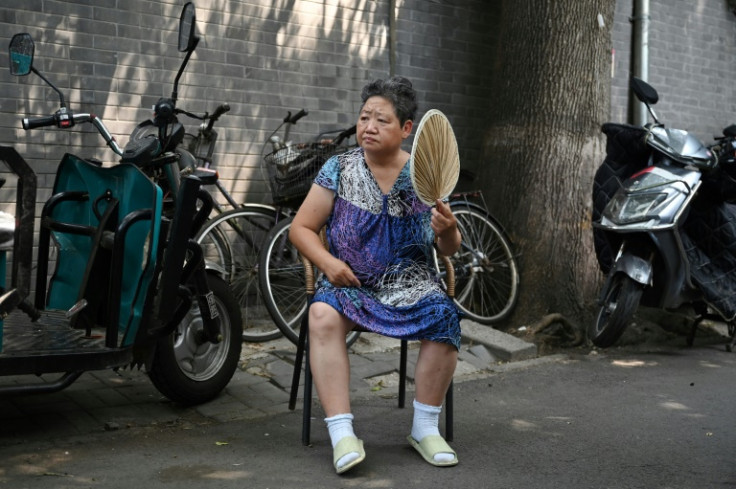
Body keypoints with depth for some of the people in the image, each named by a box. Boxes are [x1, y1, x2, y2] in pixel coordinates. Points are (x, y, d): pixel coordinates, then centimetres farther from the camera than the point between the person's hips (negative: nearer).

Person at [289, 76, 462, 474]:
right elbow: (301, 228, 4)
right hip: (349, 281, 0)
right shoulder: (339, 169, 3)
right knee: (323, 315, -32)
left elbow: (448, 249, 7)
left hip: (409, 283, 1)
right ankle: (342, 434, -28)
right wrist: (328, 262, -14)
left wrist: (448, 231, -17)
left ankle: (425, 428, -10)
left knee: (444, 318, -29)